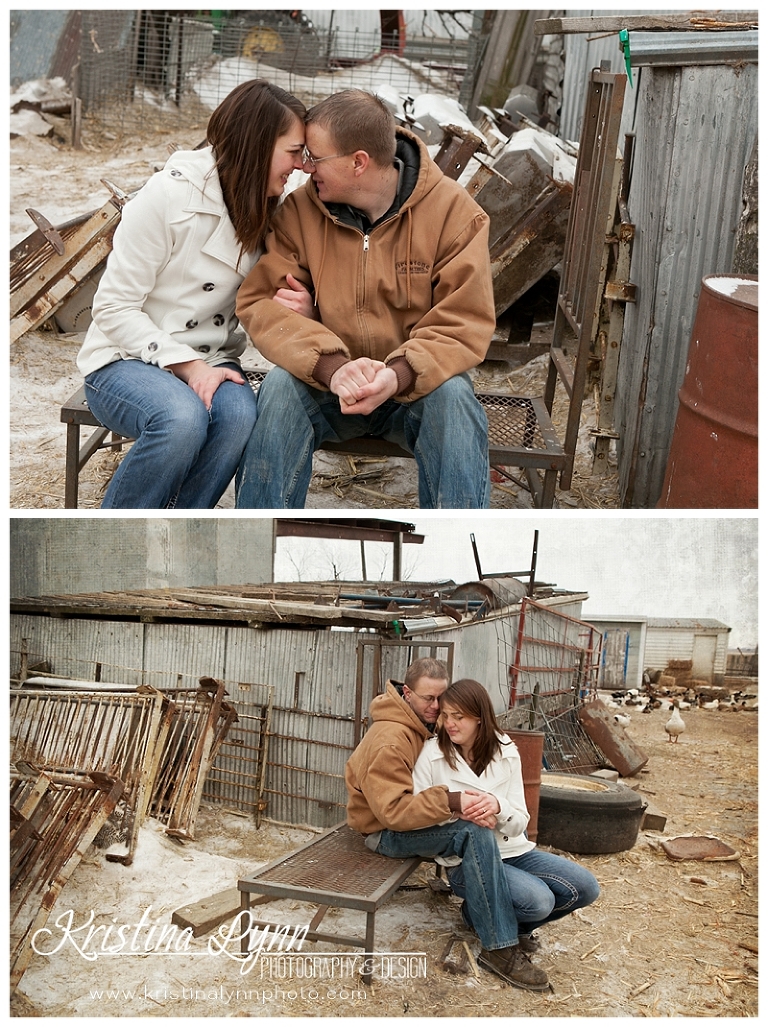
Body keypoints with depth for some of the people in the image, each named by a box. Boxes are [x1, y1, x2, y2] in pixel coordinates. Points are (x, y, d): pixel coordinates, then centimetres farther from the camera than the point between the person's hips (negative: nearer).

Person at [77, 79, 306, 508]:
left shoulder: (267, 210, 6)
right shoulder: (169, 195, -14)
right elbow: (113, 308, -12)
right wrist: (187, 365, -22)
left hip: (208, 363, 5)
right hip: (126, 360, -4)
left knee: (240, 413, -31)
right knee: (183, 418, -36)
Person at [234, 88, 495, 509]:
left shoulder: (453, 210, -10)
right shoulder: (299, 210, -5)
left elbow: (465, 323, -14)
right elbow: (260, 302, -11)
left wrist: (399, 375, -34)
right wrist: (331, 366, -30)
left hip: (416, 382, -1)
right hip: (325, 379, 1)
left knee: (453, 396, -33)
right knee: (280, 387, -29)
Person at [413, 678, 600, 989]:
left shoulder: (506, 752, -1)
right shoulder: (432, 754, -9)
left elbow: (520, 822, -3)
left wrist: (498, 807, -27)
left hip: (513, 851, 5)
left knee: (585, 888, -11)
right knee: (538, 901, -29)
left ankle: (513, 926, 11)